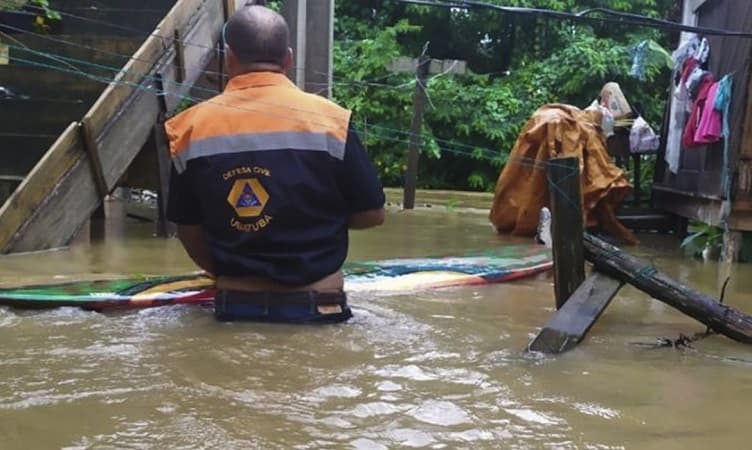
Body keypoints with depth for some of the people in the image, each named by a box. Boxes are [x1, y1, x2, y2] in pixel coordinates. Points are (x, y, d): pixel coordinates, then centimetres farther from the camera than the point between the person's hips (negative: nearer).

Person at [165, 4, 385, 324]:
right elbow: (371, 214, -2)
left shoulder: (192, 127, -3)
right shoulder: (328, 118, -9)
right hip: (316, 306, -1)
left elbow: (188, 230, 5)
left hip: (234, 306, 2)